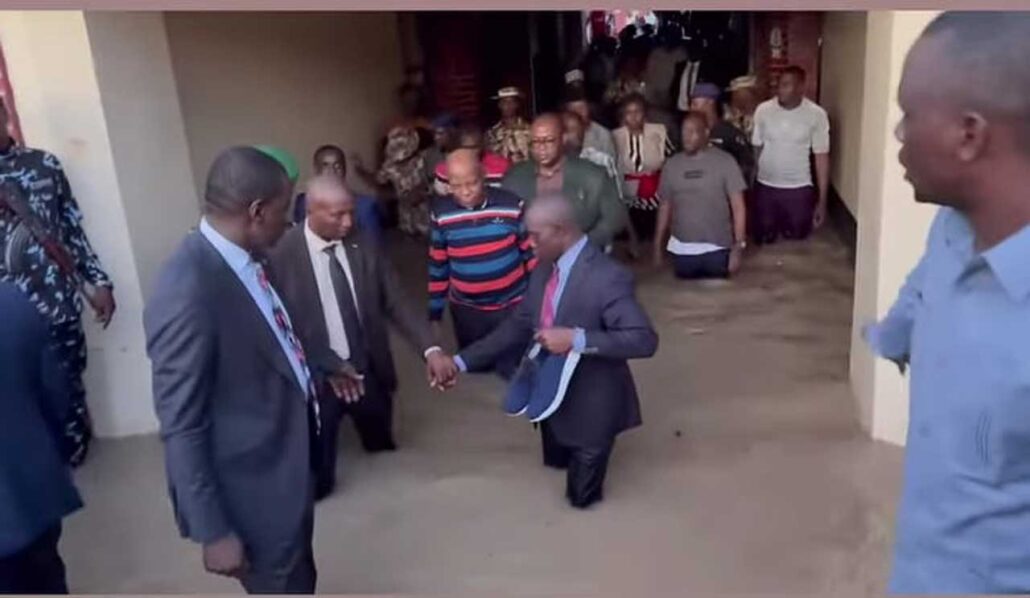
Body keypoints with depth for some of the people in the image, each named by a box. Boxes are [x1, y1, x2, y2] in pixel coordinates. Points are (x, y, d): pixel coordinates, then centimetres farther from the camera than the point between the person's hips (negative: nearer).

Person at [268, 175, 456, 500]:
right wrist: (330, 365, -20)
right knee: (316, 474, 14)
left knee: (383, 450, 25)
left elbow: (396, 302, -4)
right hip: (318, 376, -4)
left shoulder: (363, 245, -6)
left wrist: (430, 349, -17)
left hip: (369, 369, 4)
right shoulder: (282, 256, -18)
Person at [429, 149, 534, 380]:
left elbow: (532, 253, -3)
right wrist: (435, 310, 7)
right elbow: (437, 265, 3)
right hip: (466, 309, 2)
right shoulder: (441, 213, -6)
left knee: (513, 369, 9)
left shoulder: (511, 205, -13)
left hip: (513, 305, -2)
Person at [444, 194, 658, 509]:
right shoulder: (544, 271, -1)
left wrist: (576, 339, -37)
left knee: (581, 496, 8)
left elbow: (645, 340, -31)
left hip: (589, 406, -7)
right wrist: (462, 361, 1)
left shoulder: (606, 277, -26)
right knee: (557, 465, 27)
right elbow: (518, 326, 6)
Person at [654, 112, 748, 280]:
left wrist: (738, 247, -12)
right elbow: (665, 206, 10)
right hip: (681, 250, 3)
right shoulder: (671, 165, 4)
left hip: (716, 249, -2)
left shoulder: (725, 161, -5)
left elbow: (738, 206, -6)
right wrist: (657, 246, 6)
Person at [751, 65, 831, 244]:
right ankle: (777, 220, 43)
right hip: (766, 186, 1)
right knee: (764, 238, 11)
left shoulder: (816, 115, -11)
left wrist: (822, 200, -7)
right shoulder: (763, 110, -8)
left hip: (799, 187, -1)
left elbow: (822, 157, -7)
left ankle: (787, 223, 44)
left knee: (797, 234, 11)